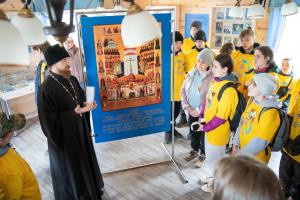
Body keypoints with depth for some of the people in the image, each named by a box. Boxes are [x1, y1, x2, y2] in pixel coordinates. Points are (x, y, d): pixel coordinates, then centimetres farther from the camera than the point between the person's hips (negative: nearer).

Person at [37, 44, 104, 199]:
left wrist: (86, 105, -9)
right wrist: (74, 113, -27)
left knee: (85, 160, 24)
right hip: (64, 136, -7)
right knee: (70, 168, 13)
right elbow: (49, 120, -24)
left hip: (80, 130, 8)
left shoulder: (72, 80, 0)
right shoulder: (47, 88, -24)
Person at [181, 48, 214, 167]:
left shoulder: (212, 77, -18)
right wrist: (186, 106, -7)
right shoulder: (191, 73, -1)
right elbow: (183, 91, 3)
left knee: (203, 134, 12)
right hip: (191, 111, 5)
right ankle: (194, 150, 45)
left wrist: (199, 111, -17)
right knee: (193, 132, 21)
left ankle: (202, 155, 34)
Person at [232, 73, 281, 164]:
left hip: (256, 158, -6)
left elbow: (259, 143, -25)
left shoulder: (270, 113, -27)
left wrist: (238, 155, -17)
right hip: (243, 151, 6)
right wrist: (235, 144, 5)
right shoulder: (251, 101, -4)